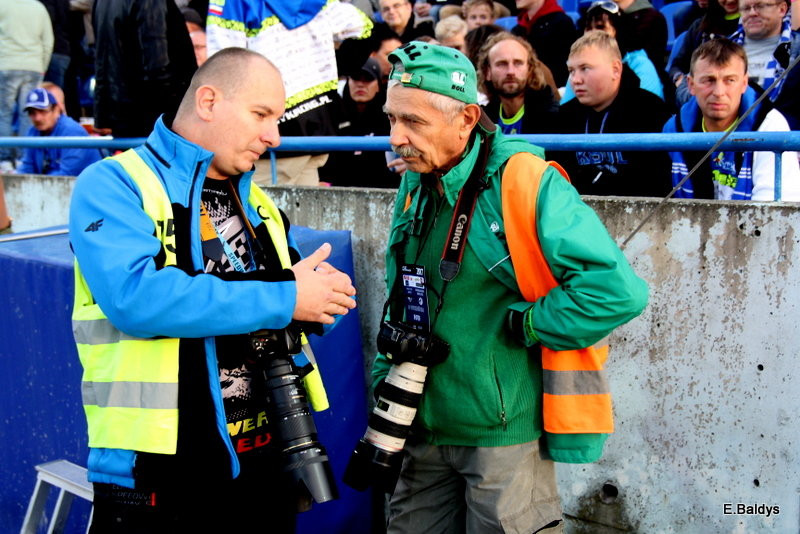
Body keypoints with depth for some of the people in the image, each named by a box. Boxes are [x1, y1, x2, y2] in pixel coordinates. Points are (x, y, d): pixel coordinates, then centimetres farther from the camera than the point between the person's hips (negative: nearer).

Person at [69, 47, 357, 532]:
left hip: (265, 459, 6)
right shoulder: (112, 185, -8)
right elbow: (135, 296, -25)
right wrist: (284, 300, -20)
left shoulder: (258, 203, 13)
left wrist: (323, 298, -8)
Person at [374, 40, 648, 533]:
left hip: (503, 433, -7)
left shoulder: (522, 181, -18)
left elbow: (617, 290, -27)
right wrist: (386, 379, 10)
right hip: (424, 427, 7)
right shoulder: (416, 185, 5)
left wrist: (522, 326, -19)